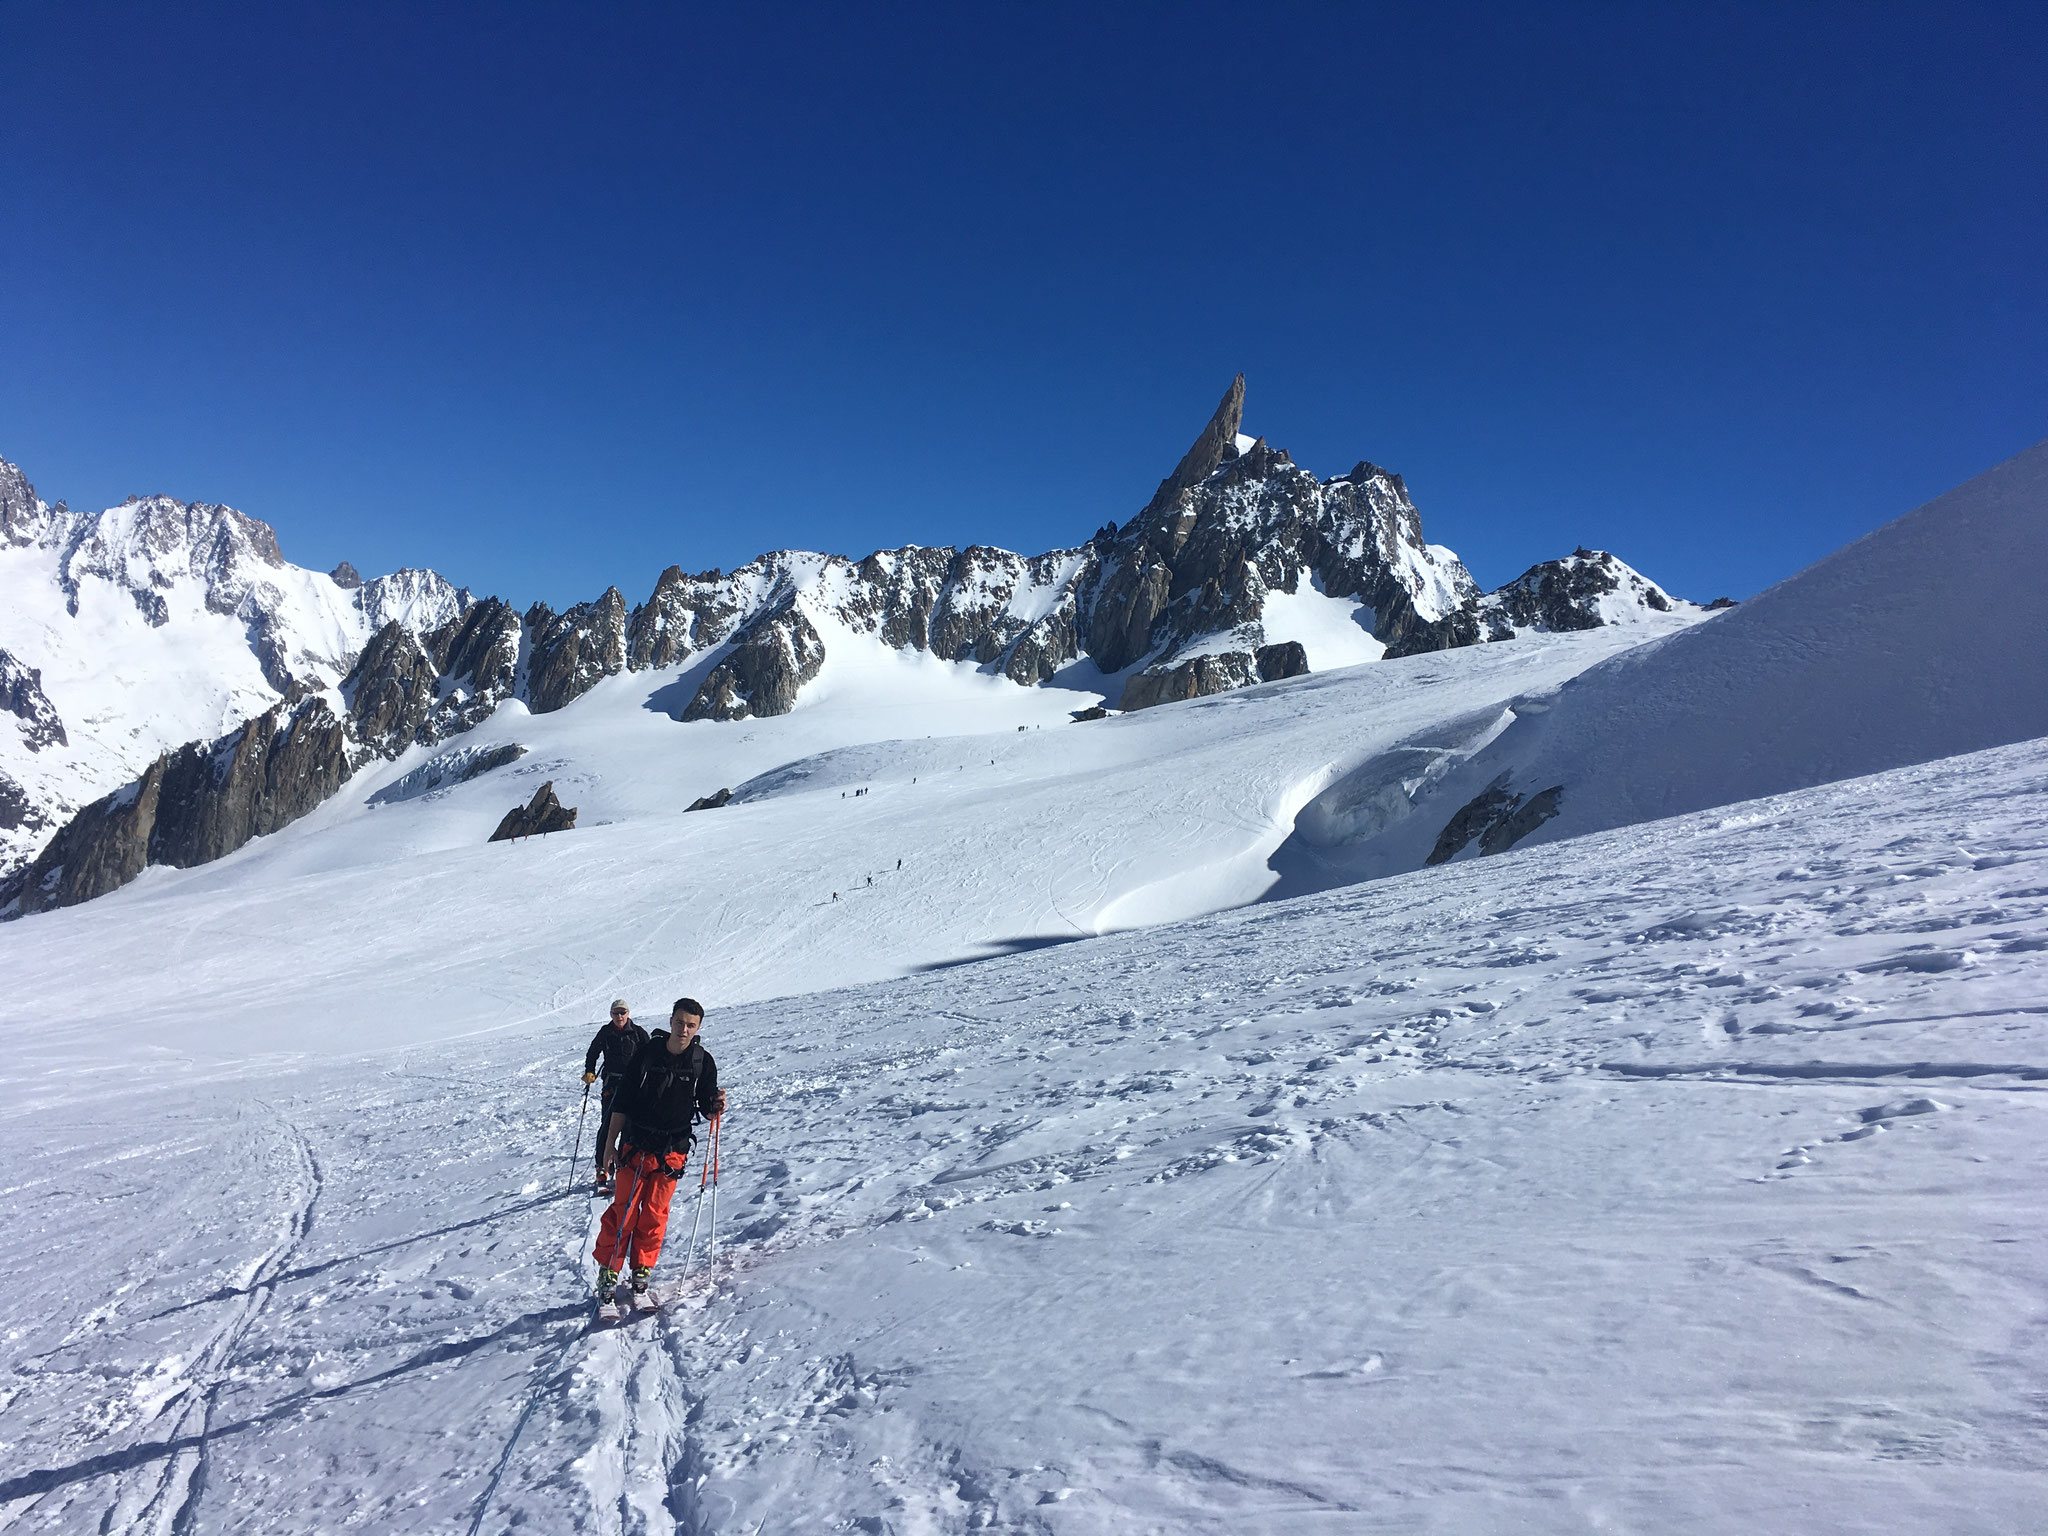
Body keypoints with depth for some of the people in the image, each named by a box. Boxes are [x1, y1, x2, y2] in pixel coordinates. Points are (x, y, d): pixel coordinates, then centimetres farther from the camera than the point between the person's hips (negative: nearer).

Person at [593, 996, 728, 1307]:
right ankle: (608, 1272, 14)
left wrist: (716, 1106, -21)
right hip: (636, 1145, -1)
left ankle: (641, 1274, 21)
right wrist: (610, 1143, -2)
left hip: (673, 1151, 1)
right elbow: (623, 1101, -1)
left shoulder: (703, 1062, -4)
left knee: (655, 1214, 6)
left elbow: (706, 1108, 2)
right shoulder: (647, 1054, -7)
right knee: (624, 1211, 0)